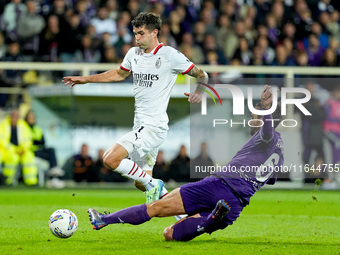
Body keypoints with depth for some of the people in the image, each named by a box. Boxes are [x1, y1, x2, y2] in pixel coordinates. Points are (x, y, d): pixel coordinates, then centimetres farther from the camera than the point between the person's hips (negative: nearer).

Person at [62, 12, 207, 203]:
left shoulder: (170, 55, -10)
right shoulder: (134, 53, 10)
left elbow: (202, 75, -3)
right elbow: (120, 74, 30)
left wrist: (199, 91, -24)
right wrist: (86, 79, 29)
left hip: (154, 127, -8)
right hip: (141, 126, 8)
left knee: (111, 159, -20)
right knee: (141, 183, 14)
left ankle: (152, 185, -3)